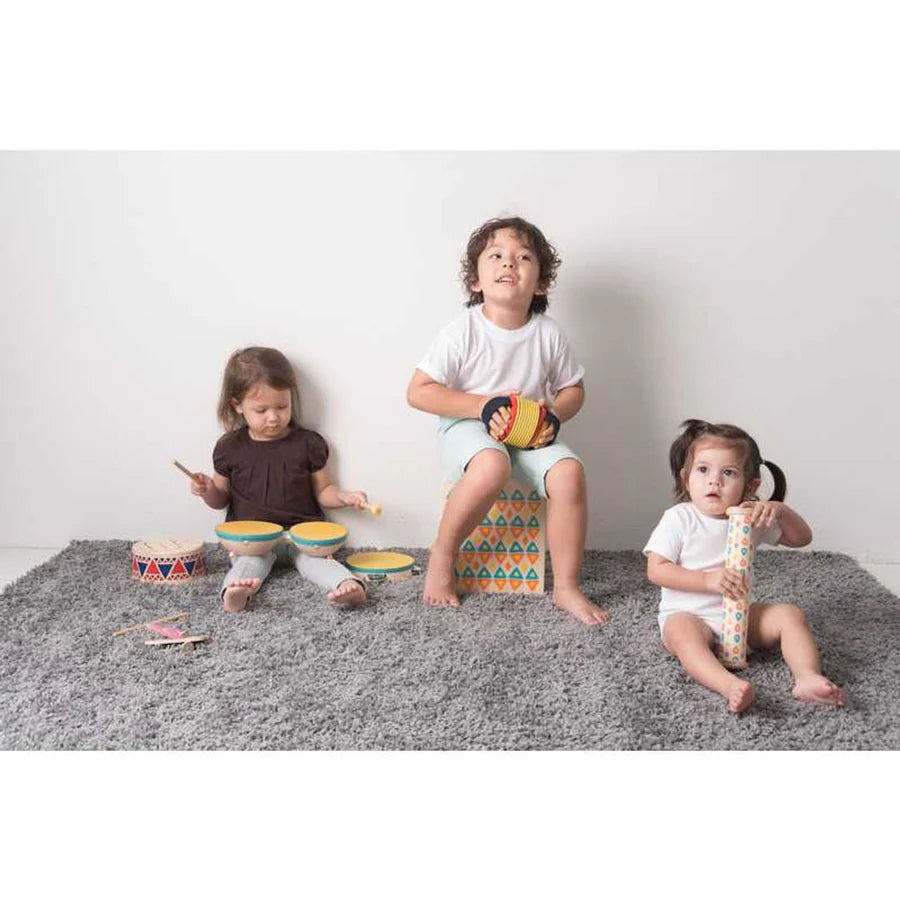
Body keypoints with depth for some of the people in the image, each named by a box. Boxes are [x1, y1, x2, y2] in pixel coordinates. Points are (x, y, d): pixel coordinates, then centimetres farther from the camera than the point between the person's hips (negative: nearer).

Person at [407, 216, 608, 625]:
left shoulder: (548, 334, -1)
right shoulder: (463, 331, -11)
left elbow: (573, 389, 12)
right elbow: (418, 392, -11)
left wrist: (553, 415, -11)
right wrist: (484, 405, -19)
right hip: (467, 428, -4)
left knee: (568, 471, -25)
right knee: (492, 465, -37)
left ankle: (566, 587, -11)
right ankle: (441, 555, -12)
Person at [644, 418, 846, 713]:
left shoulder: (752, 518, 5)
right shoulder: (679, 518, -8)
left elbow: (801, 538, 9)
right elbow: (656, 570, -13)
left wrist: (780, 510, -13)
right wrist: (708, 580, -24)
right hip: (688, 614, -5)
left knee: (790, 614, -13)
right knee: (682, 633, -37)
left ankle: (807, 678, -30)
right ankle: (731, 686, -60)